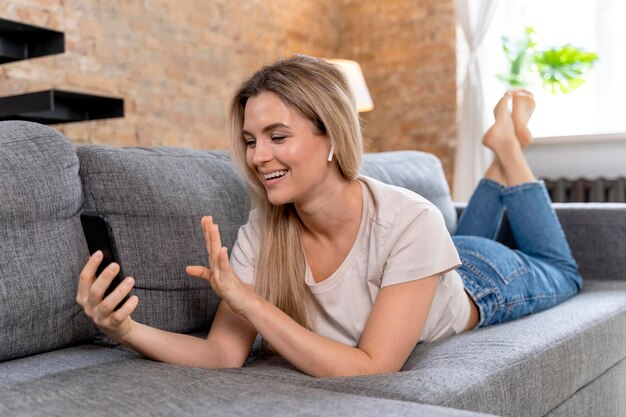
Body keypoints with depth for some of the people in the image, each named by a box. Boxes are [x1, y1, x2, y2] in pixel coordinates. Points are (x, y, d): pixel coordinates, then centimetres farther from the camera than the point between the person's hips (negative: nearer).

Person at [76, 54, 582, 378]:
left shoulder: (409, 223, -47)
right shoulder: (262, 233, -33)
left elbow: (371, 369, -48)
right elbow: (226, 354, -34)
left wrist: (249, 300, -53)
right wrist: (128, 330, -51)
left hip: (478, 280, -3)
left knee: (561, 273, 32)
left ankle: (509, 149, 37)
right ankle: (501, 168, 48)